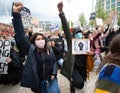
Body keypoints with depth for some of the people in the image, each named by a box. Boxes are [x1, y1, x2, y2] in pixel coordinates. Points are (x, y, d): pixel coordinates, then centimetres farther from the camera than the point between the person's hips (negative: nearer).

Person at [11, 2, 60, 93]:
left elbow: (54, 62, 12)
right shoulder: (30, 49, -6)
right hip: (38, 80, -1)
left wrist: (54, 73, -6)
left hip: (50, 78, 1)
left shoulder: (50, 50, 3)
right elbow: (21, 36, -17)